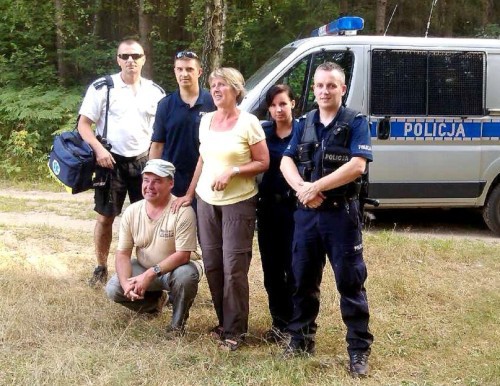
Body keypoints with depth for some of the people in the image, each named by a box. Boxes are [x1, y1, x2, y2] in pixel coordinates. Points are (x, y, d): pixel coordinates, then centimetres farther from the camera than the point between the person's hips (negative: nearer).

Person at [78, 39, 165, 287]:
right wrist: (99, 149, -18)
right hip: (111, 161, -2)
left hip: (144, 162, 2)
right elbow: (84, 124, -3)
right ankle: (101, 268, 17)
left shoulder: (155, 91, 6)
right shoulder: (102, 87, -3)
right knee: (105, 217, 4)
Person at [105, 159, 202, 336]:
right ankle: (154, 302, 16)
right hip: (143, 269, 5)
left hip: (174, 268, -4)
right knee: (113, 289, -16)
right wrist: (126, 283, -24)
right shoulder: (132, 212, -7)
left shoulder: (182, 211, -22)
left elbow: (183, 255, -25)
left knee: (186, 275, -37)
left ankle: (178, 322, -7)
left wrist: (150, 274, -33)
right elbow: (123, 254, -6)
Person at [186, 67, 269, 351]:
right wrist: (189, 193, 13)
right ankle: (224, 321, 22)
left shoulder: (248, 122, -8)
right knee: (212, 264, 8)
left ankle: (235, 329, 5)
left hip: (238, 202, -6)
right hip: (207, 201, 6)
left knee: (234, 266, -5)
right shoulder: (206, 120, 9)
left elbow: (263, 163, -8)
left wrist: (232, 171, -19)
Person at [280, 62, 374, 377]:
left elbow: (357, 165, -17)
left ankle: (360, 349, 7)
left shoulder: (356, 123, -5)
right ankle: (301, 338, 26)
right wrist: (302, 188, -17)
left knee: (350, 282, 0)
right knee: (303, 279, 12)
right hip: (306, 212, 5)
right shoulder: (304, 124, 11)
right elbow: (286, 162, 3)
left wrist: (316, 186, -18)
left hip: (341, 213, -5)